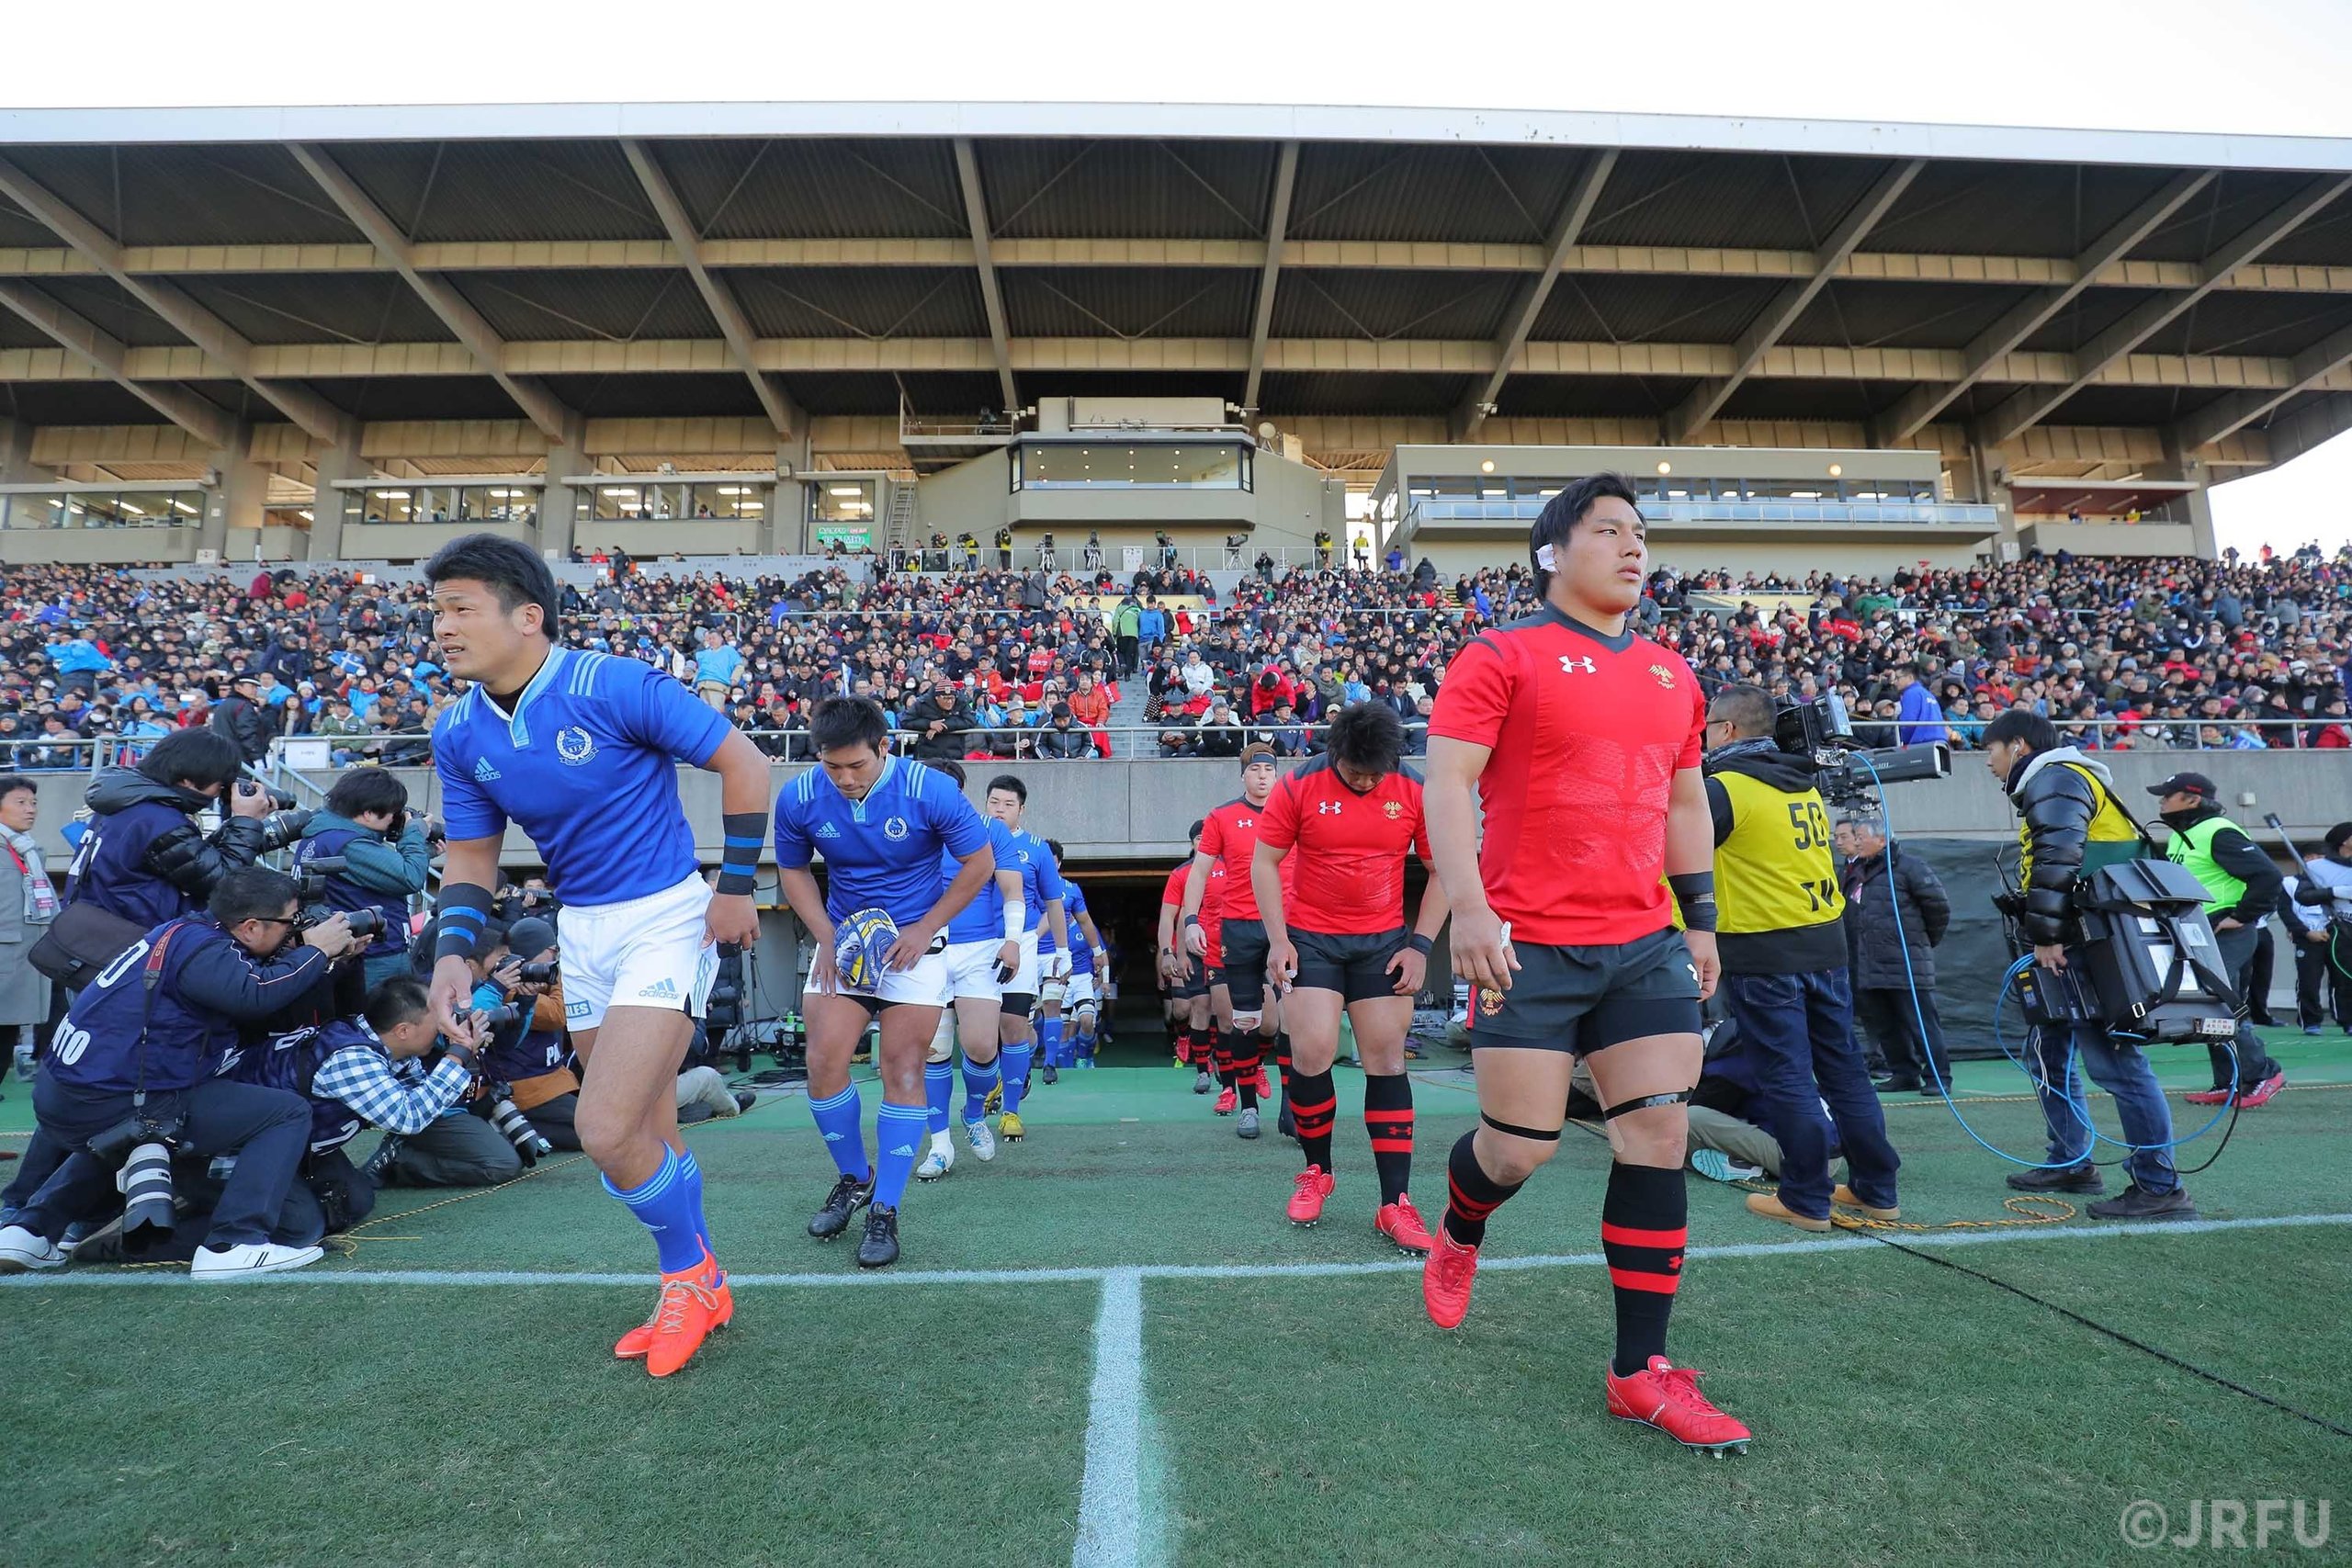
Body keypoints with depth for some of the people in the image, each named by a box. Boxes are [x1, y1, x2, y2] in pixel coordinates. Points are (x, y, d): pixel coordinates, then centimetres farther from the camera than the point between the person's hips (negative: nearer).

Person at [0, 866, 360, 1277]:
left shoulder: (189, 930, 9)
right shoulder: (200, 949, -19)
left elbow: (256, 974, 14)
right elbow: (258, 994, -35)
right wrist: (317, 950, -21)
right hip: (109, 1108, -10)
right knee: (288, 1113, -9)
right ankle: (234, 1245, -14)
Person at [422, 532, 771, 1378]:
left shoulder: (618, 687, -18)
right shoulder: (458, 733, 1)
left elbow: (744, 761, -12)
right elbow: (470, 855, 10)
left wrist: (736, 887, -11)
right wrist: (452, 951, -6)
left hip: (666, 917, -6)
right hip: (582, 930, 7)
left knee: (607, 1133, -14)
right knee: (647, 1139, 13)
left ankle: (688, 1271, 15)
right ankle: (700, 1290, 33)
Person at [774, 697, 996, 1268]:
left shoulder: (930, 790, -20)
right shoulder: (798, 799, -10)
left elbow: (980, 863, -9)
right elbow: (793, 870, 7)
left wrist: (924, 929, -12)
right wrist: (826, 936, -6)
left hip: (914, 941, -3)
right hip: (842, 941, 3)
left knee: (902, 1069, -6)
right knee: (824, 1062, -6)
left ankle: (885, 1210, 5)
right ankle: (853, 1178, 20)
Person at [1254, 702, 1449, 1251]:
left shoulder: (1415, 791, -6)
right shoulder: (1298, 786, -9)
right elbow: (1264, 862, -2)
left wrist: (1420, 946, -4)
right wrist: (1277, 939, -7)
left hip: (1384, 942, 1)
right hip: (1310, 938, -1)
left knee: (1387, 1060, -1)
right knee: (1312, 1053, -9)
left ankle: (1395, 1203, 5)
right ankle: (1317, 1171, 17)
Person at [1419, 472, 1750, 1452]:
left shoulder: (1672, 675, 15)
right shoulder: (1502, 657, -3)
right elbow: (1446, 781, -10)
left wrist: (1701, 918, 18)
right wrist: (1468, 906, -21)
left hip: (1646, 947, 6)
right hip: (1530, 946, -5)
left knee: (1658, 1135, 1)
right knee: (1520, 1145, 0)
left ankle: (1642, 1371, 14)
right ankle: (1458, 1233, 36)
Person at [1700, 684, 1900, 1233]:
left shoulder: (1727, 787, -13)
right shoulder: (1803, 782, 12)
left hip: (1765, 955, -7)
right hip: (1826, 944, 7)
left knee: (1788, 1078, 1)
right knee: (1844, 1069, 14)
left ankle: (1806, 1199, 9)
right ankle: (1878, 1190, 23)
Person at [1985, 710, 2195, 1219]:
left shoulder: (2055, 779, -8)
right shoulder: (2050, 784, 25)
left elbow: (2057, 861, -22)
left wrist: (2044, 935, -20)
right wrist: (2045, 938, 17)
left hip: (2086, 950, -11)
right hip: (2074, 951, 11)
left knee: (2113, 1062, -9)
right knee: (2050, 1053, 16)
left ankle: (2159, 1187, -5)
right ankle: (2070, 1163, 25)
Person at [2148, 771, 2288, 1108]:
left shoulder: (2219, 833, -14)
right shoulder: (2179, 837, 16)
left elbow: (2267, 875, -22)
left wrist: (2242, 916, -18)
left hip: (2226, 937, -10)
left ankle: (2263, 1073, 6)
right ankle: (2228, 1084, 16)